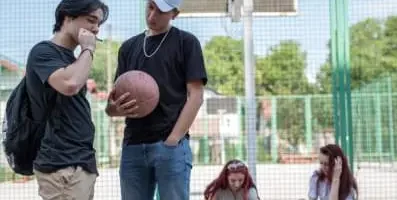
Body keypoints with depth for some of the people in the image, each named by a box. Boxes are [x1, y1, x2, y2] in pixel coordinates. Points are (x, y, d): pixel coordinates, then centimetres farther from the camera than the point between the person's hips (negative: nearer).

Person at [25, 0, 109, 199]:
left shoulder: (70, 57, 17)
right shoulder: (44, 51, -9)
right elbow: (70, 85, -27)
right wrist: (88, 49, -13)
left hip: (81, 160, 9)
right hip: (62, 165, -9)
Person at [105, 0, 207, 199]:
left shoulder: (186, 42, 4)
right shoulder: (129, 46, 17)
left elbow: (195, 95, -3)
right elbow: (117, 97, 17)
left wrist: (172, 140, -12)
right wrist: (113, 108, -9)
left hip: (171, 145, -4)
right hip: (132, 146, 5)